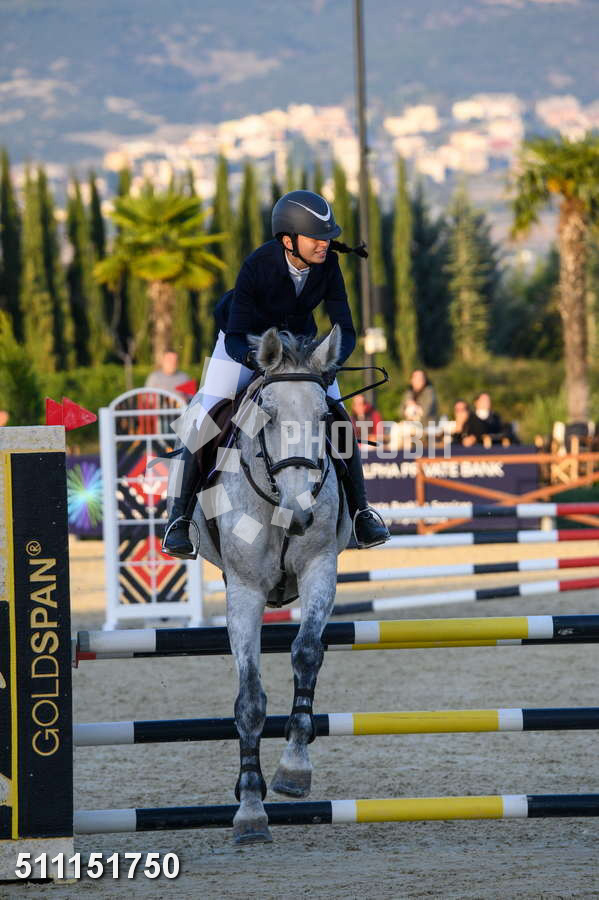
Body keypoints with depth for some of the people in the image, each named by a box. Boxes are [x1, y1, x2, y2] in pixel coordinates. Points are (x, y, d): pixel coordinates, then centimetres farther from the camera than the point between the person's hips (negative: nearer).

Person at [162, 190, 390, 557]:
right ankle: (181, 517, 1)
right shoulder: (258, 266, -34)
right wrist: (254, 359, -53)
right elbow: (234, 339, -31)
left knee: (339, 420, -8)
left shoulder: (328, 264, -24)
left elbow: (345, 330, -22)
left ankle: (360, 510, 5)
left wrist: (332, 359, -43)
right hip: (244, 343, -3)